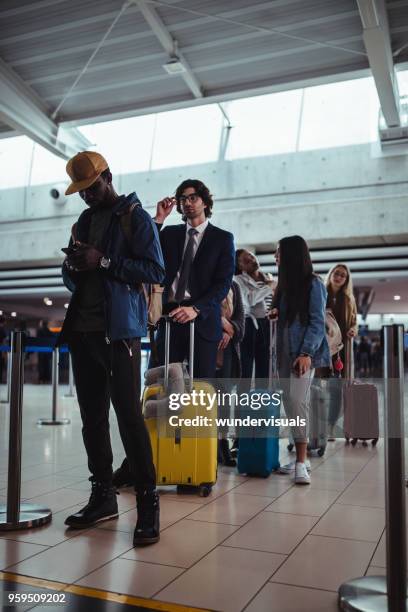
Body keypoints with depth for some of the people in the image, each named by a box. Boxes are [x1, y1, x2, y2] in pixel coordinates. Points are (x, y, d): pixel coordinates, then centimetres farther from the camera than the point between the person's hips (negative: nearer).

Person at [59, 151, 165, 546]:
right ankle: (102, 495, 19)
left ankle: (147, 503, -1)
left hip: (119, 331, -7)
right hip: (83, 330, 7)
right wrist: (73, 265, -1)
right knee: (92, 416, 9)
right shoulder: (83, 221, 20)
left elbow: (156, 271, -9)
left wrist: (104, 262, -16)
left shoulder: (135, 216, 1)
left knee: (128, 415, -8)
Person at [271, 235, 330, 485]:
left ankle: (301, 462, -11)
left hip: (304, 353, -7)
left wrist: (306, 353, -19)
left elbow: (317, 322, -9)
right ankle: (300, 458, 13)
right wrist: (275, 314, 1)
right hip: (284, 352, 7)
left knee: (297, 401, -16)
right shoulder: (285, 284, 17)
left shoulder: (313, 284, -3)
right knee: (290, 403, 5)